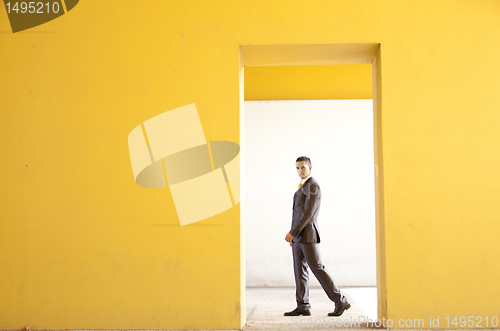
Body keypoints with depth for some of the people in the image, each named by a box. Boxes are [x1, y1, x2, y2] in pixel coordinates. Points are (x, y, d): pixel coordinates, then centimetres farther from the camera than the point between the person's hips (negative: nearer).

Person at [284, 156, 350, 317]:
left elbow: (308, 212, -20)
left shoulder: (313, 186, -12)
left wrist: (292, 232, -21)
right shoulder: (303, 187, 20)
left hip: (307, 235, -10)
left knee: (317, 268, -8)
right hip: (298, 236, 10)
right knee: (299, 271, 6)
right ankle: (302, 306, 7)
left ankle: (340, 301, -1)